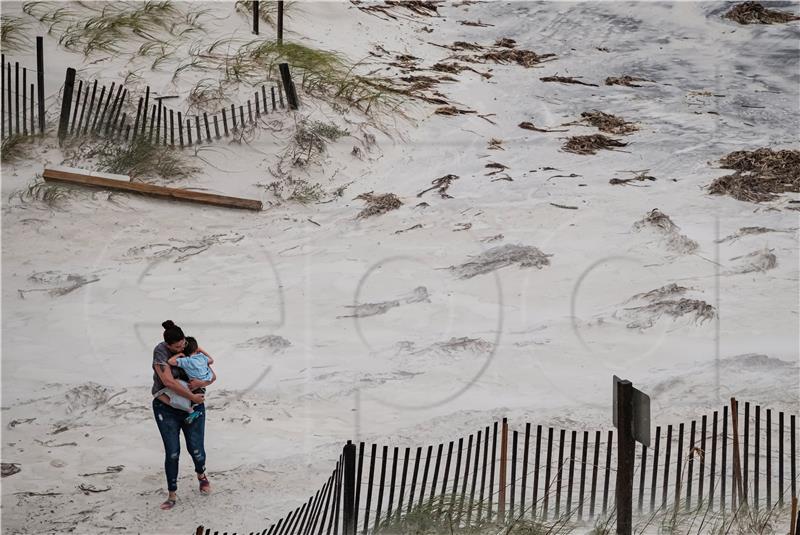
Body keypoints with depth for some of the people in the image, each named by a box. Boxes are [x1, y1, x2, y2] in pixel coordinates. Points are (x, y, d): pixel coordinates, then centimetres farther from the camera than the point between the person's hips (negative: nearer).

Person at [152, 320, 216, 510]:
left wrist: (201, 383, -24)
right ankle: (172, 495, 10)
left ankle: (201, 475, 37)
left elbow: (213, 376, -2)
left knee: (196, 450, 3)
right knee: (172, 453, -5)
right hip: (166, 409, -2)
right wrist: (192, 396, -23)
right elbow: (169, 382, -27)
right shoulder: (161, 352, -16)